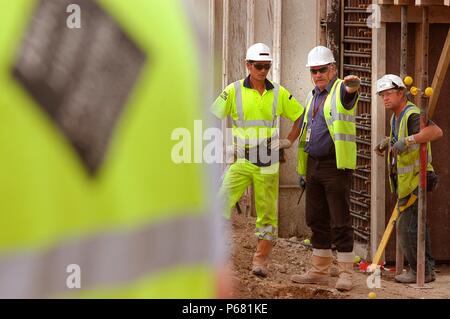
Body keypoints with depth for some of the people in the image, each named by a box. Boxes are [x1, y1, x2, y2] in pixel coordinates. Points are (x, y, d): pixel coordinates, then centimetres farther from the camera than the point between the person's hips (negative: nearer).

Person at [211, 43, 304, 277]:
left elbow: (300, 116, 15)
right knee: (223, 200, -17)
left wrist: (289, 141, 7)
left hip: (268, 164, 1)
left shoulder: (279, 93, 3)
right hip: (241, 160, -1)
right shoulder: (234, 91, -1)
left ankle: (261, 260, 13)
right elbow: (213, 117, 5)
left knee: (267, 212, 4)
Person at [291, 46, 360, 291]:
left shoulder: (341, 91, -5)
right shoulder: (313, 97, 18)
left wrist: (352, 82, -56)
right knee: (317, 220, 12)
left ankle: (346, 273, -2)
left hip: (336, 165, -8)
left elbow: (352, 88, -31)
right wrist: (303, 170, 21)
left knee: (340, 221, -6)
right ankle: (319, 271, 21)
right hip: (313, 164, 8)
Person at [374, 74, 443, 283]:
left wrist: (408, 140, -41)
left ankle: (420, 271, -2)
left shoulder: (412, 115, -19)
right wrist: (388, 142, 16)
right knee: (417, 226, 16)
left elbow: (436, 132, -36)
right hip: (404, 180, 11)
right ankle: (427, 269, 24)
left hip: (416, 180, -11)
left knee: (408, 227, -10)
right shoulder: (396, 117, 14)